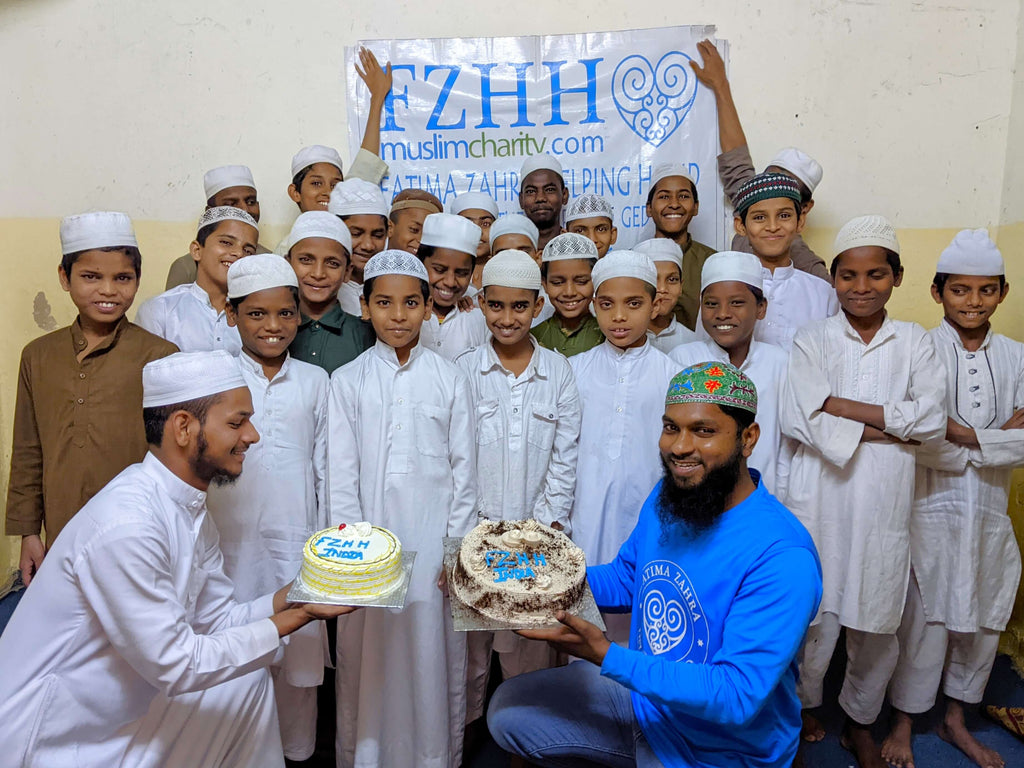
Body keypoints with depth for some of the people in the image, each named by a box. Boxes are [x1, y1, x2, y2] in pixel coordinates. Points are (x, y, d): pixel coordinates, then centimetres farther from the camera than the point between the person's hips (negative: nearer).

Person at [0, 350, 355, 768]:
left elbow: (218, 619, 3)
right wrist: (288, 621, -19)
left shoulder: (191, 509, -1)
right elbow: (173, 665, -24)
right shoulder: (126, 525, -29)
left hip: (120, 708, 8)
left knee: (249, 678, 7)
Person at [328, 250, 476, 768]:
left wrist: (459, 548, -2)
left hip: (434, 540, 0)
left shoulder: (450, 380, 1)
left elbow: (464, 468, 2)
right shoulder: (347, 381, 2)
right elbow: (341, 472, 1)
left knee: (434, 652, 7)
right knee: (368, 658, 8)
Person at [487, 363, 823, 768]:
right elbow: (626, 578, 7)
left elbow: (737, 697, -30)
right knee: (508, 709, 8)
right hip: (644, 695, 7)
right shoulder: (666, 496, -5)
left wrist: (606, 656, -34)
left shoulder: (784, 558, -30)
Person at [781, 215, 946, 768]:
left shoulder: (914, 342, 8)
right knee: (814, 613, 5)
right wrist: (891, 428, -11)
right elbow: (798, 417, -13)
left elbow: (933, 419, -6)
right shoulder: (812, 339, 2)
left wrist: (839, 405, -12)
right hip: (820, 499, -2)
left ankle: (860, 721, 35)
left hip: (885, 502, 2)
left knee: (877, 622, 10)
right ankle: (804, 703, 32)